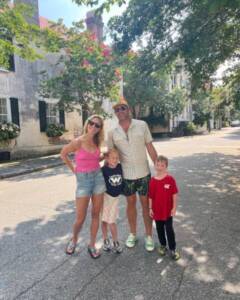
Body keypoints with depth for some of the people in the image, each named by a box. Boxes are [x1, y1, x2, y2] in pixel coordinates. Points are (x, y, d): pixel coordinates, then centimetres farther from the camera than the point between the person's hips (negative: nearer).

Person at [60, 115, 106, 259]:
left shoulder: (97, 142, 3)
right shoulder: (78, 142, -12)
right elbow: (63, 154, 3)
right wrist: (73, 168, 5)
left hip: (98, 177, 4)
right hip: (83, 179, -4)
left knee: (96, 214, 9)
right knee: (80, 218, 3)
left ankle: (92, 245, 26)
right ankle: (74, 240, 33)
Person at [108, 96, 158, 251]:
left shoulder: (142, 125, -6)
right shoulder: (112, 132, -4)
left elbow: (150, 148, -2)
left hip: (144, 173, -1)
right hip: (126, 174, 1)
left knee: (146, 203, 9)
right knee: (131, 203, 15)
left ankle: (149, 236, 28)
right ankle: (133, 234, 34)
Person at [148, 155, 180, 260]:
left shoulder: (170, 179, -15)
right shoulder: (152, 181, -10)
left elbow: (174, 194, -8)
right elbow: (150, 196, -1)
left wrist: (174, 207, -6)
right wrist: (150, 208, 1)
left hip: (168, 210, -2)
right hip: (157, 210, 2)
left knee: (169, 229, 7)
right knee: (160, 229, 18)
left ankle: (172, 249, 25)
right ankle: (163, 245, 39)